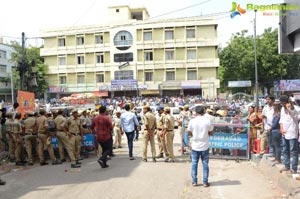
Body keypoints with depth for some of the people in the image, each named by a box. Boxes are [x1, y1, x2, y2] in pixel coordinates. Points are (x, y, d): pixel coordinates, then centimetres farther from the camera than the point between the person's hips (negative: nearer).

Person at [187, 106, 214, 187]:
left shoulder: (192, 121, -10)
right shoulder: (208, 121, -9)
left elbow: (189, 133, -2)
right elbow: (211, 133, -1)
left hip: (195, 146, 0)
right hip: (205, 146, 0)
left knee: (194, 164, 12)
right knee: (205, 164, 11)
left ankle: (194, 182, 17)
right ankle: (205, 182, 16)